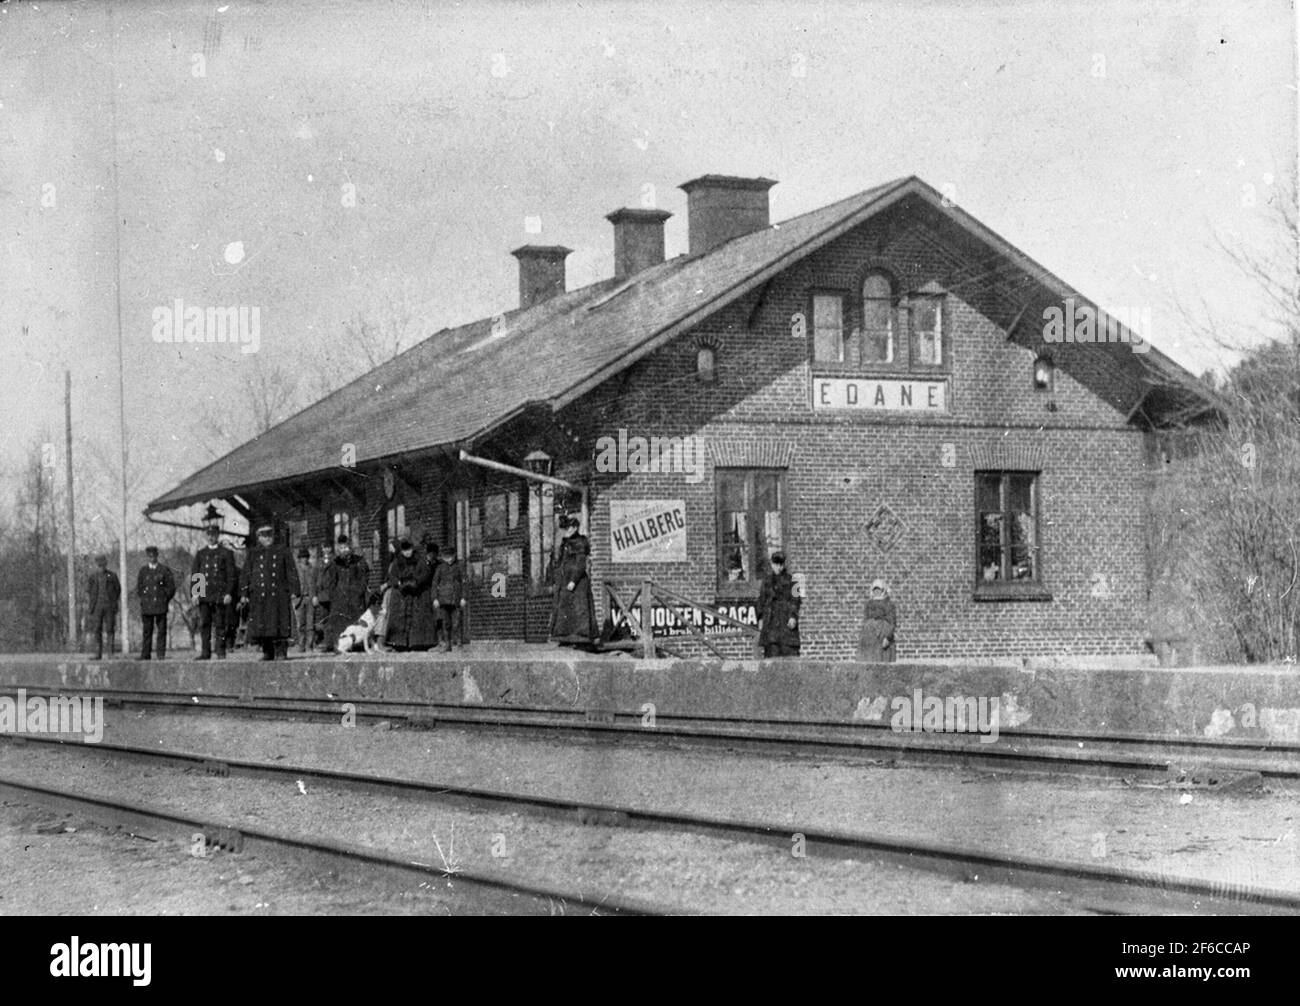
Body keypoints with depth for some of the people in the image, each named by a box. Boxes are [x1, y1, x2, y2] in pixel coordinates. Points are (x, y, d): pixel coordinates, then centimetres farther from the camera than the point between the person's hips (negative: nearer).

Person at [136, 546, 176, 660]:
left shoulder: (164, 570, 6)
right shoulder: (143, 570, 12)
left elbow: (171, 587, 6)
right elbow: (138, 587, 17)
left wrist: (165, 600, 1)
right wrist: (143, 599, 6)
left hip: (161, 607, -2)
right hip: (146, 607, 2)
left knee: (162, 631, -3)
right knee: (147, 631, 0)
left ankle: (161, 654, 0)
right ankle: (146, 654, 1)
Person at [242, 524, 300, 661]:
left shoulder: (282, 552, 10)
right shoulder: (253, 554, 13)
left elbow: (291, 572, 7)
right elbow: (247, 574, 10)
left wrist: (294, 591, -2)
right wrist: (245, 594, 2)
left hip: (279, 593, -1)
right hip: (259, 595, 1)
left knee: (280, 623, -7)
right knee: (262, 624, -2)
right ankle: (268, 652, 6)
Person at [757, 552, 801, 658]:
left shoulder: (790, 580, 3)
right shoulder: (767, 580, 15)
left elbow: (795, 600, -2)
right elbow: (762, 599, 16)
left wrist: (793, 616, -13)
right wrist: (761, 618, 10)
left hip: (786, 619, -3)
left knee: (789, 649, -9)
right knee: (772, 649, -2)